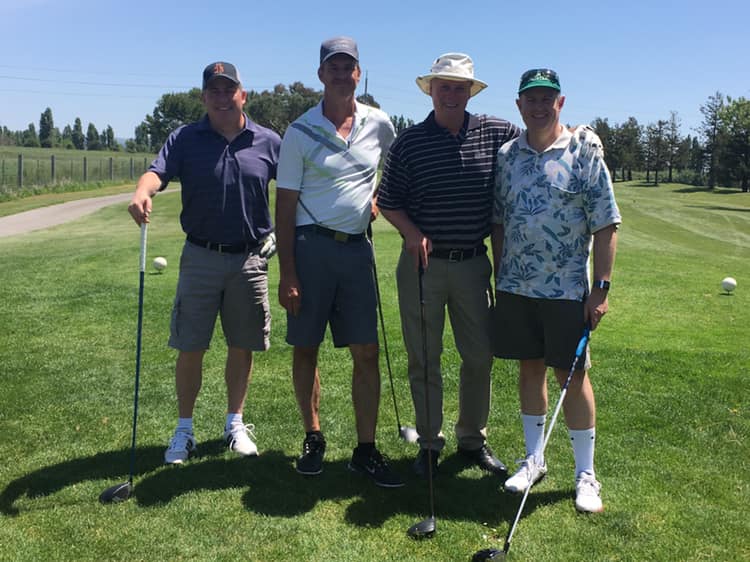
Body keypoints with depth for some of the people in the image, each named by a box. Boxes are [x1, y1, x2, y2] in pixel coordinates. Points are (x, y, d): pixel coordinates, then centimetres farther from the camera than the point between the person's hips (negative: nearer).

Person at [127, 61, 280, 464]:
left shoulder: (268, 142, 3)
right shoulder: (185, 139, 0)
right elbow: (159, 170, -15)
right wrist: (142, 192, -39)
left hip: (250, 259, 1)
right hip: (201, 257, -1)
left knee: (242, 346, 10)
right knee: (190, 348, 4)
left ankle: (235, 424, 28)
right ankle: (184, 431, 21)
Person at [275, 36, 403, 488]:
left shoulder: (379, 123, 5)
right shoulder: (301, 132, -3)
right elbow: (285, 205, -4)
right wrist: (287, 273, -10)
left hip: (357, 247, 2)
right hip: (311, 247, -2)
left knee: (367, 352, 0)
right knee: (306, 348, 6)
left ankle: (366, 450, 10)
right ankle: (314, 438, 22)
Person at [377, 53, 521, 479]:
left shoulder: (498, 133, 2)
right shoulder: (409, 142, -1)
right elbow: (388, 201, 3)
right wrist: (412, 233, -15)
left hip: (473, 263, 2)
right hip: (423, 263, -1)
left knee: (480, 356, 8)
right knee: (424, 359, 6)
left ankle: (474, 440, 26)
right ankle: (430, 443, 22)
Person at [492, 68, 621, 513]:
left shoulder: (584, 150, -4)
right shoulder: (507, 155, 7)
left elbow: (606, 224, -6)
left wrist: (602, 287, -10)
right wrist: (500, 277, 8)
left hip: (567, 288, -3)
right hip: (516, 287, 4)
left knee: (573, 375, 3)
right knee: (530, 369, 11)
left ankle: (586, 474, 17)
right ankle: (535, 459, 26)